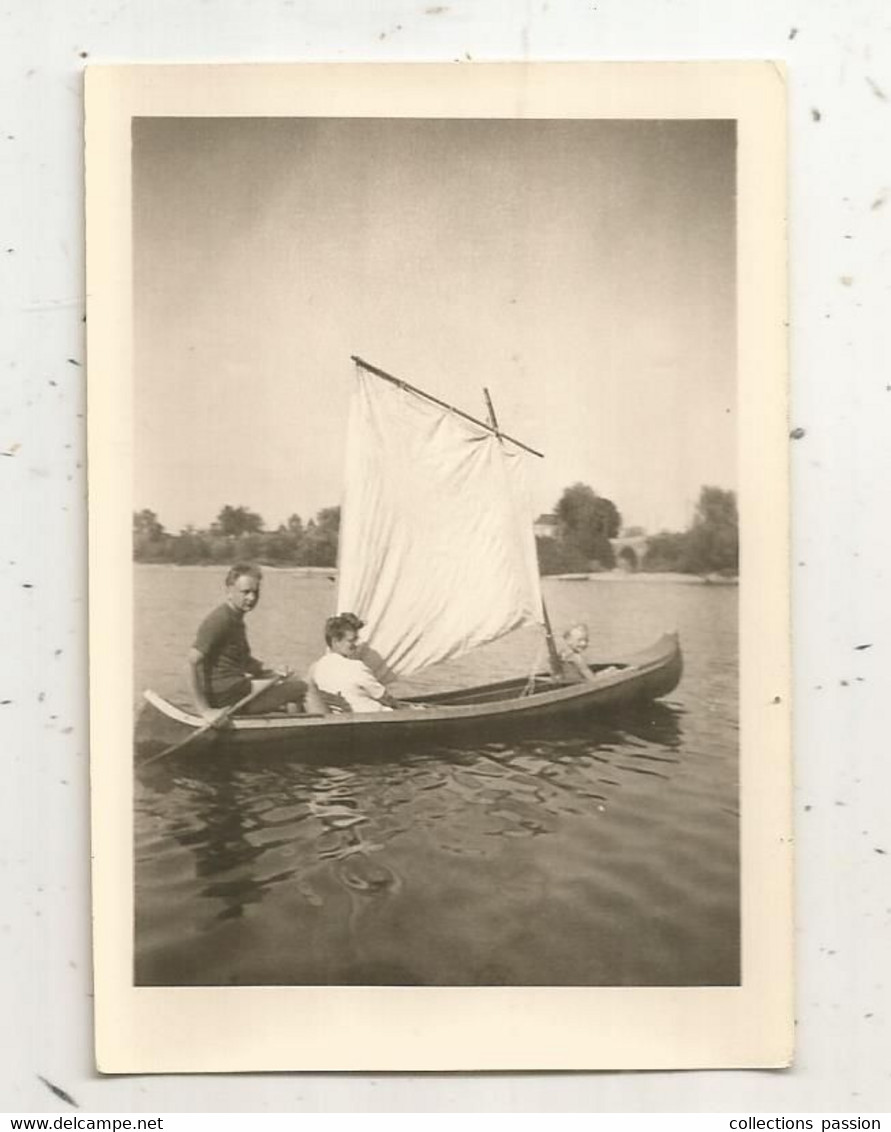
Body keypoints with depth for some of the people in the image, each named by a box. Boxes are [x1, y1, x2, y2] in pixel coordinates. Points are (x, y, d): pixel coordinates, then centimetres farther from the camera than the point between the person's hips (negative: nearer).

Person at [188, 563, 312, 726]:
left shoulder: (236, 619, 14)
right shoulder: (220, 620, -16)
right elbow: (193, 662, -24)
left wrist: (270, 672, 7)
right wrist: (205, 710, -27)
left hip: (237, 687, 10)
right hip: (226, 696, -10)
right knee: (300, 688, -10)